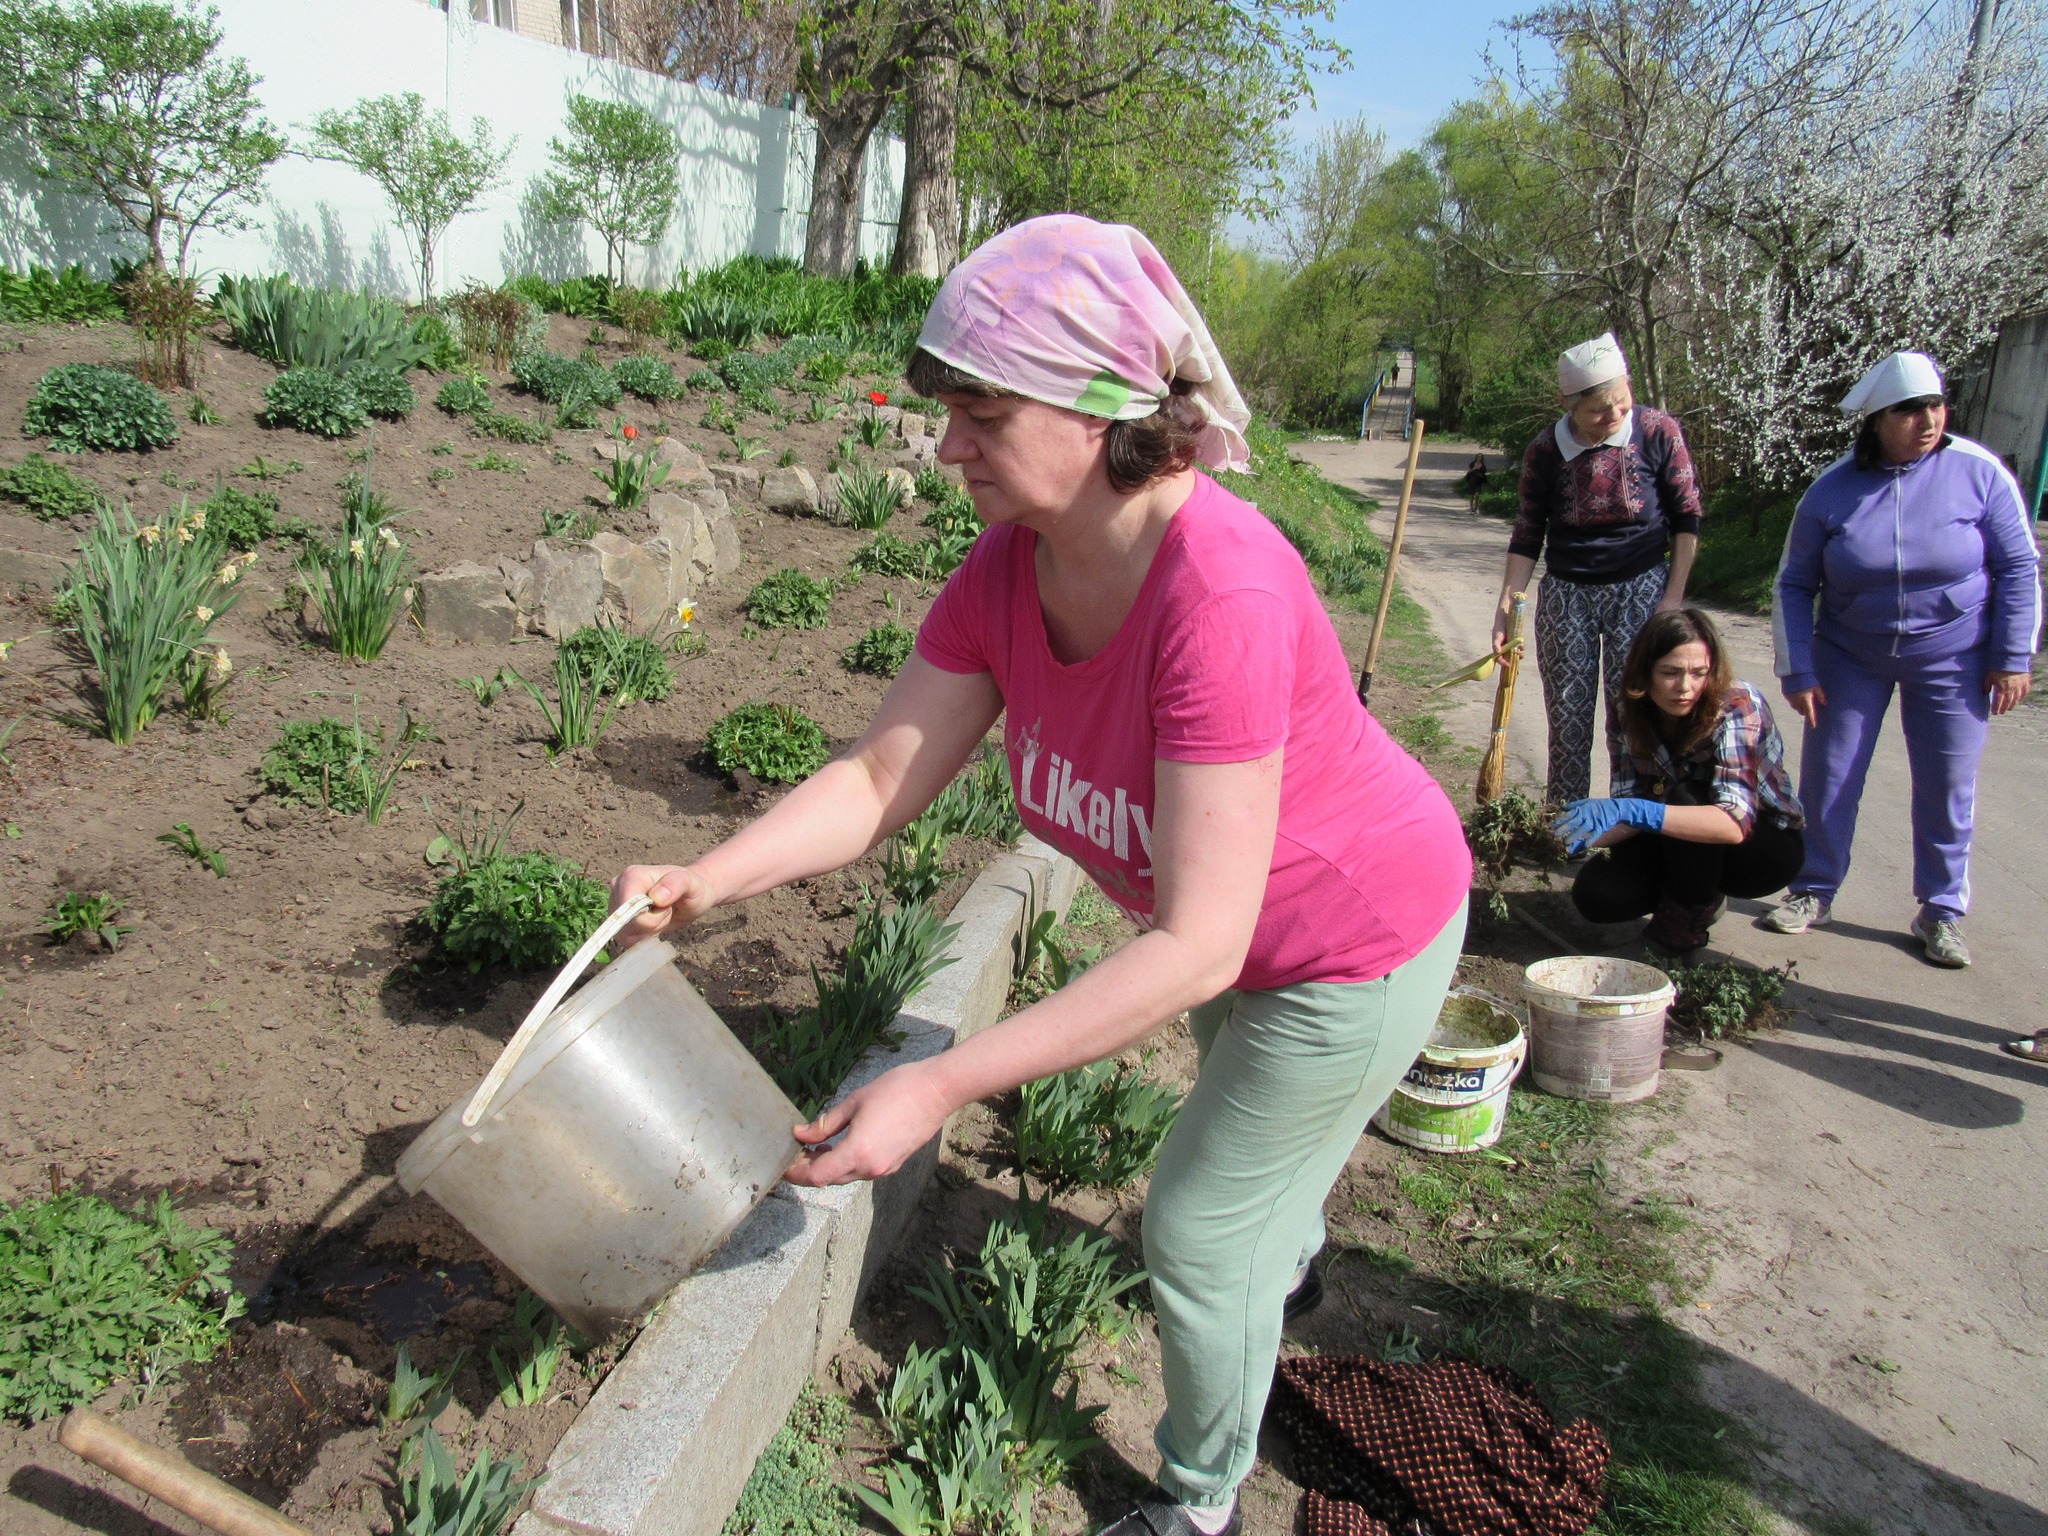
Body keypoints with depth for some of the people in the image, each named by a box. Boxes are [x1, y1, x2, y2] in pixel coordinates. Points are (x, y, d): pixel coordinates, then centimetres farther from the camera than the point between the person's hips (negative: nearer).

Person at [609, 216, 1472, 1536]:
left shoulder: (1221, 595, -42)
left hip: (1364, 942, -7)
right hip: (1251, 923, 7)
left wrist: (942, 1086, -44)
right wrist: (705, 881, -30)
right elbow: (881, 778, -14)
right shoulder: (1009, 568, -19)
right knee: (1252, 1113, 35)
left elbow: (1198, 946, -42)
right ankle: (1290, 1263, 72)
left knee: (1197, 1227, 7)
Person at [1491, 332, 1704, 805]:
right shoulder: (1547, 451, -5)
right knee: (1567, 715, 1)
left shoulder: (1658, 433, -8)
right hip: (1565, 592, 1)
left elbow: (1686, 518, -1)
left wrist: (1674, 596, -5)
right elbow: (1528, 536, 2)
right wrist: (1506, 609, -5)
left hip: (1639, 589, -1)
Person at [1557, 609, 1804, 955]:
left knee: (1685, 797, -34)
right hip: (1679, 847, 5)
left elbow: (1735, 822, -41)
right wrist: (1582, 838, -35)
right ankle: (1704, 895, 10)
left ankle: (1685, 925, -11)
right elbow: (1630, 807, -13)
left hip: (1768, 845, -5)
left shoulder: (1736, 706, -28)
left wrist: (1633, 811, -52)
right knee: (1595, 894, -19)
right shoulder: (1634, 711, -12)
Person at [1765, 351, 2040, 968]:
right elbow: (1794, 586, -1)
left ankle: (1941, 912, 19)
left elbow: (2019, 567, -4)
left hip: (1952, 661, -1)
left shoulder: (1978, 472, -11)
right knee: (1827, 777, 4)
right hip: (1849, 658, 1)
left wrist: (2014, 657, -7)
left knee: (1947, 787, 5)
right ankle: (1814, 892, 21)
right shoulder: (1832, 491, -9)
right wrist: (1796, 672, -6)